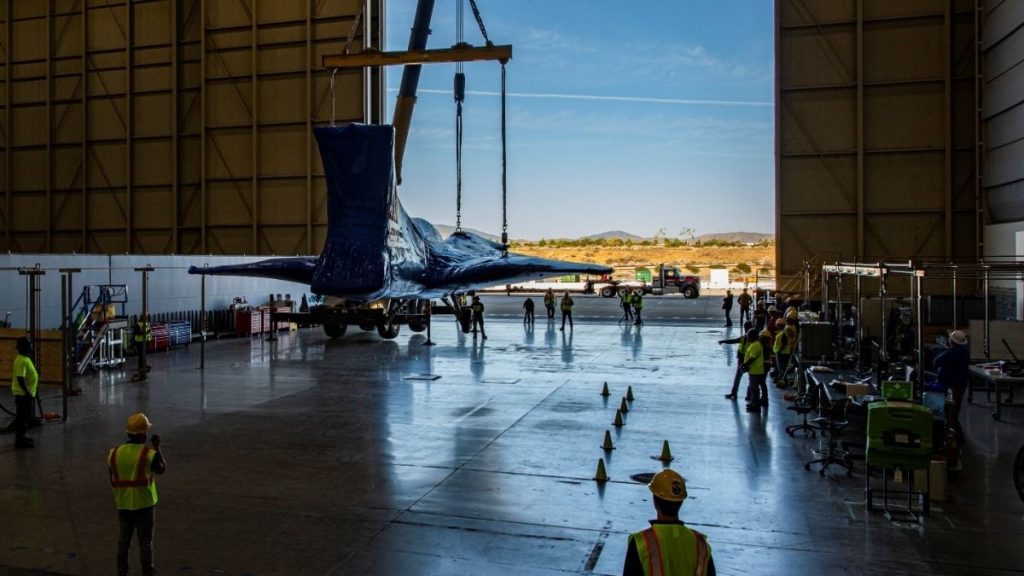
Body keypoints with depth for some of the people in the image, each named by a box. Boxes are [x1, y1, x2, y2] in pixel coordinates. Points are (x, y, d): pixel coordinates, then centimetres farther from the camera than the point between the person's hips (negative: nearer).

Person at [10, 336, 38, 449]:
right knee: (22, 417, -2)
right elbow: (20, 379, -26)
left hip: (25, 393, 10)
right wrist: (28, 393, -25)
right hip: (23, 394, -10)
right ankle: (20, 441, 4)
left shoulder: (25, 358, 10)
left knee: (25, 417, 18)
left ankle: (23, 437, 28)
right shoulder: (21, 360, -21)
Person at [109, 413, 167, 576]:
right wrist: (157, 447, 6)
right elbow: (162, 469, 1)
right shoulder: (149, 454, -18)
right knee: (145, 541, 8)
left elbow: (112, 481, 4)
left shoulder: (114, 453, -5)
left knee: (124, 538, 21)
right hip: (144, 503, -4)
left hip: (123, 504, 4)